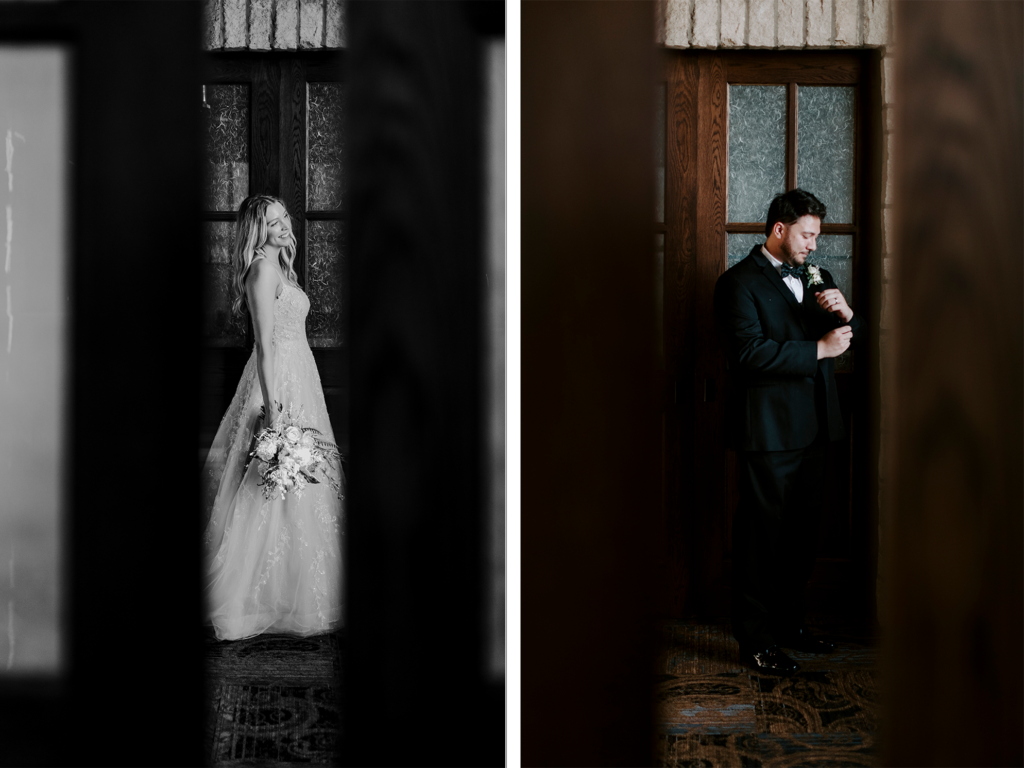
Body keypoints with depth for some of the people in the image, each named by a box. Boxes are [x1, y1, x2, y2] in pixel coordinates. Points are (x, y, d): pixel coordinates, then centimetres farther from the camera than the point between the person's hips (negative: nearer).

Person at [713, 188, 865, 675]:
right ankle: (754, 639, 10)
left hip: (813, 429, 8)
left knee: (800, 534, 14)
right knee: (760, 536, 0)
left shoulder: (816, 278, 16)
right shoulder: (740, 282, -7)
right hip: (768, 433, -7)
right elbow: (749, 353, -20)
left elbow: (855, 337, 18)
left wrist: (845, 314, -4)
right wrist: (819, 349, -17)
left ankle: (788, 623, 28)